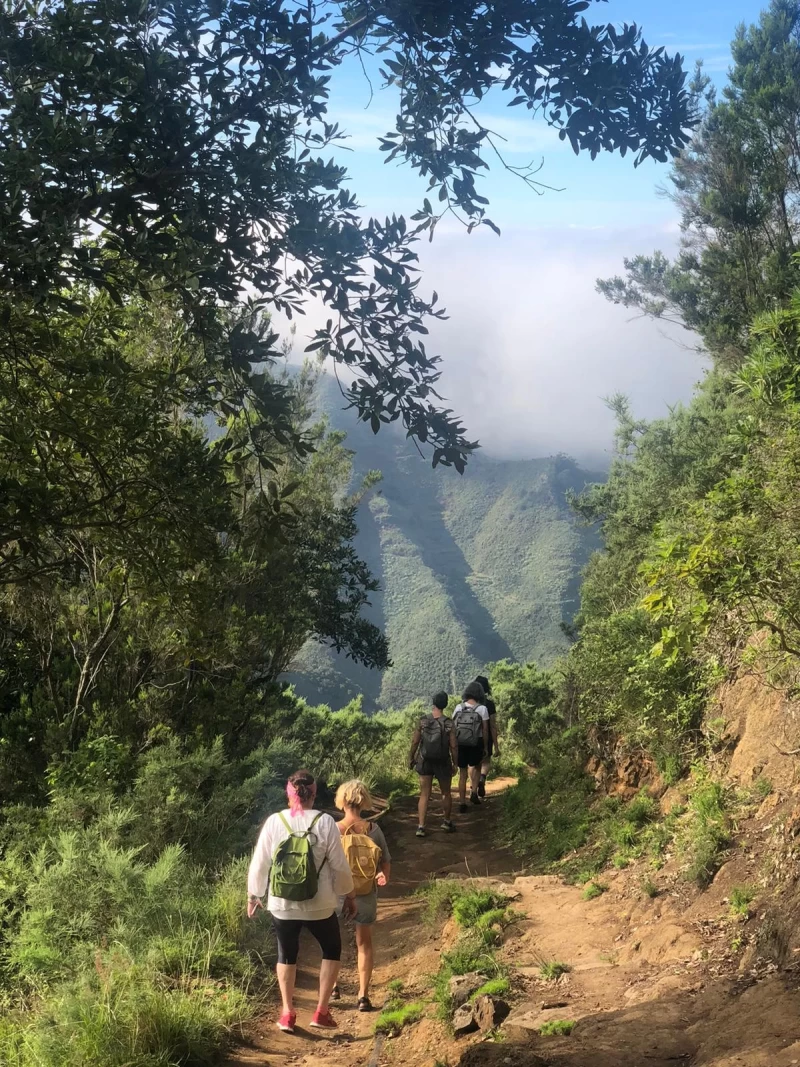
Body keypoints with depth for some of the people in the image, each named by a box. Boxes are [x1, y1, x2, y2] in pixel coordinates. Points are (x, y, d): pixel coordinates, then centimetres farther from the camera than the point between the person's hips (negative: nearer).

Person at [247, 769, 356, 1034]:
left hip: (282, 905, 2)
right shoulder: (325, 822, -13)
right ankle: (321, 1011, 18)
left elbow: (259, 864, -3)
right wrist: (349, 895, 7)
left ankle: (288, 1013, 25)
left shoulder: (274, 822, -8)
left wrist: (253, 895, 12)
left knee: (287, 954, 23)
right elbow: (339, 865, -8)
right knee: (332, 950, 21)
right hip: (319, 905, -1)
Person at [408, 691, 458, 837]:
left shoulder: (423, 721, -7)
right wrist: (455, 763, 1)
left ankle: (421, 827, -1)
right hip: (443, 763, -1)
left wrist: (411, 758, 10)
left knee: (424, 795, 6)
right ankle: (447, 822, 33)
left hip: (425, 762, 1)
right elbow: (453, 746, -11)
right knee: (446, 793, 19)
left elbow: (415, 742, -4)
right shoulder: (448, 723, -13)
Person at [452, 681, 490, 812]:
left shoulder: (458, 708, -2)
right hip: (476, 744, -2)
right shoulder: (482, 709, -9)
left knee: (462, 773, 12)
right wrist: (485, 747, 5)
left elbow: (453, 727, 0)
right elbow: (485, 730, -7)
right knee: (475, 767, 26)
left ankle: (462, 803, 11)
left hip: (460, 744, 2)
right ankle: (474, 792, 8)